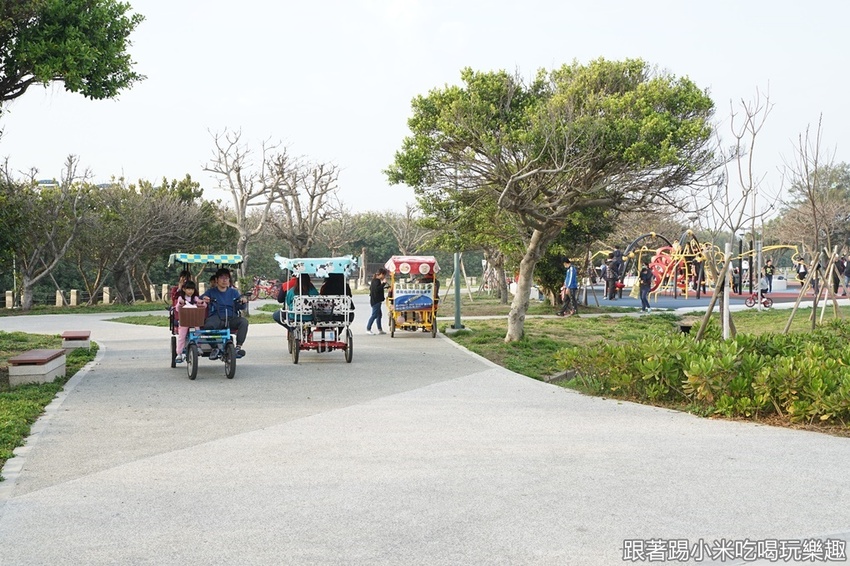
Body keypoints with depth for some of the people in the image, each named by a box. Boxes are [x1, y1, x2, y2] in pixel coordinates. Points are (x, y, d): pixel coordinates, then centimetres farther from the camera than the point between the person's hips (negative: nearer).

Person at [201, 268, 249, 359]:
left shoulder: (233, 292, 19)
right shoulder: (211, 292, 15)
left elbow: (240, 307, 11)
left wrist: (242, 302, -13)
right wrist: (204, 300, -17)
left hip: (231, 319, 2)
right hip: (216, 319, -2)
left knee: (244, 321, -29)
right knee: (208, 326, -35)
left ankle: (238, 347, -25)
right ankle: (214, 348, -14)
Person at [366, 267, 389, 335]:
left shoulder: (375, 280, 15)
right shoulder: (377, 281, -16)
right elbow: (377, 289, -30)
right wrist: (383, 283, -28)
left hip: (377, 301, 11)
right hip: (376, 301, -11)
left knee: (379, 314, 13)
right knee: (374, 315, -7)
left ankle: (380, 330, 17)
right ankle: (368, 329, -3)